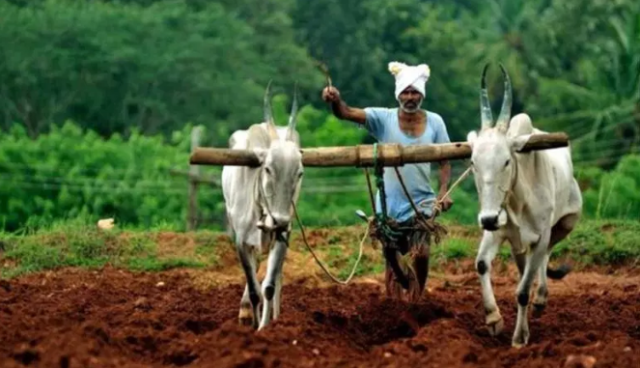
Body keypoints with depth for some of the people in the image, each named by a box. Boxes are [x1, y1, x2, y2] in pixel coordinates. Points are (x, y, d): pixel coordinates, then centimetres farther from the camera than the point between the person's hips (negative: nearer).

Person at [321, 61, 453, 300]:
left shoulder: (434, 122, -3)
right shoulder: (384, 119, -7)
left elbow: (445, 161, 3)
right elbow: (346, 113, -21)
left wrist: (444, 191, -14)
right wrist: (335, 101, -44)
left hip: (422, 202, 0)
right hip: (390, 204, 0)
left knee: (421, 253, -17)